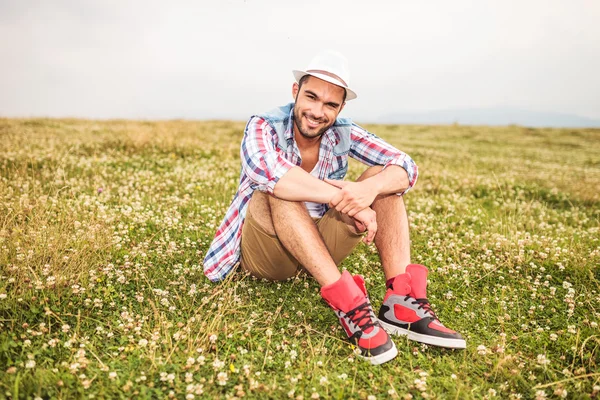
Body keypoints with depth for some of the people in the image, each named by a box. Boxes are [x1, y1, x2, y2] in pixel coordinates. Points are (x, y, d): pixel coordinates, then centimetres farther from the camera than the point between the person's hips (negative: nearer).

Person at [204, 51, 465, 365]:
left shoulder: (344, 134, -4)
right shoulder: (264, 126, -14)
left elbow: (405, 166, -15)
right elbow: (265, 170, -38)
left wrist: (369, 188, -37)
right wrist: (344, 198, -40)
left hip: (321, 249, 4)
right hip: (266, 252, -3)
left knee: (383, 176, -13)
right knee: (277, 187, -34)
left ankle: (402, 299, -29)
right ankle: (347, 302, -39)